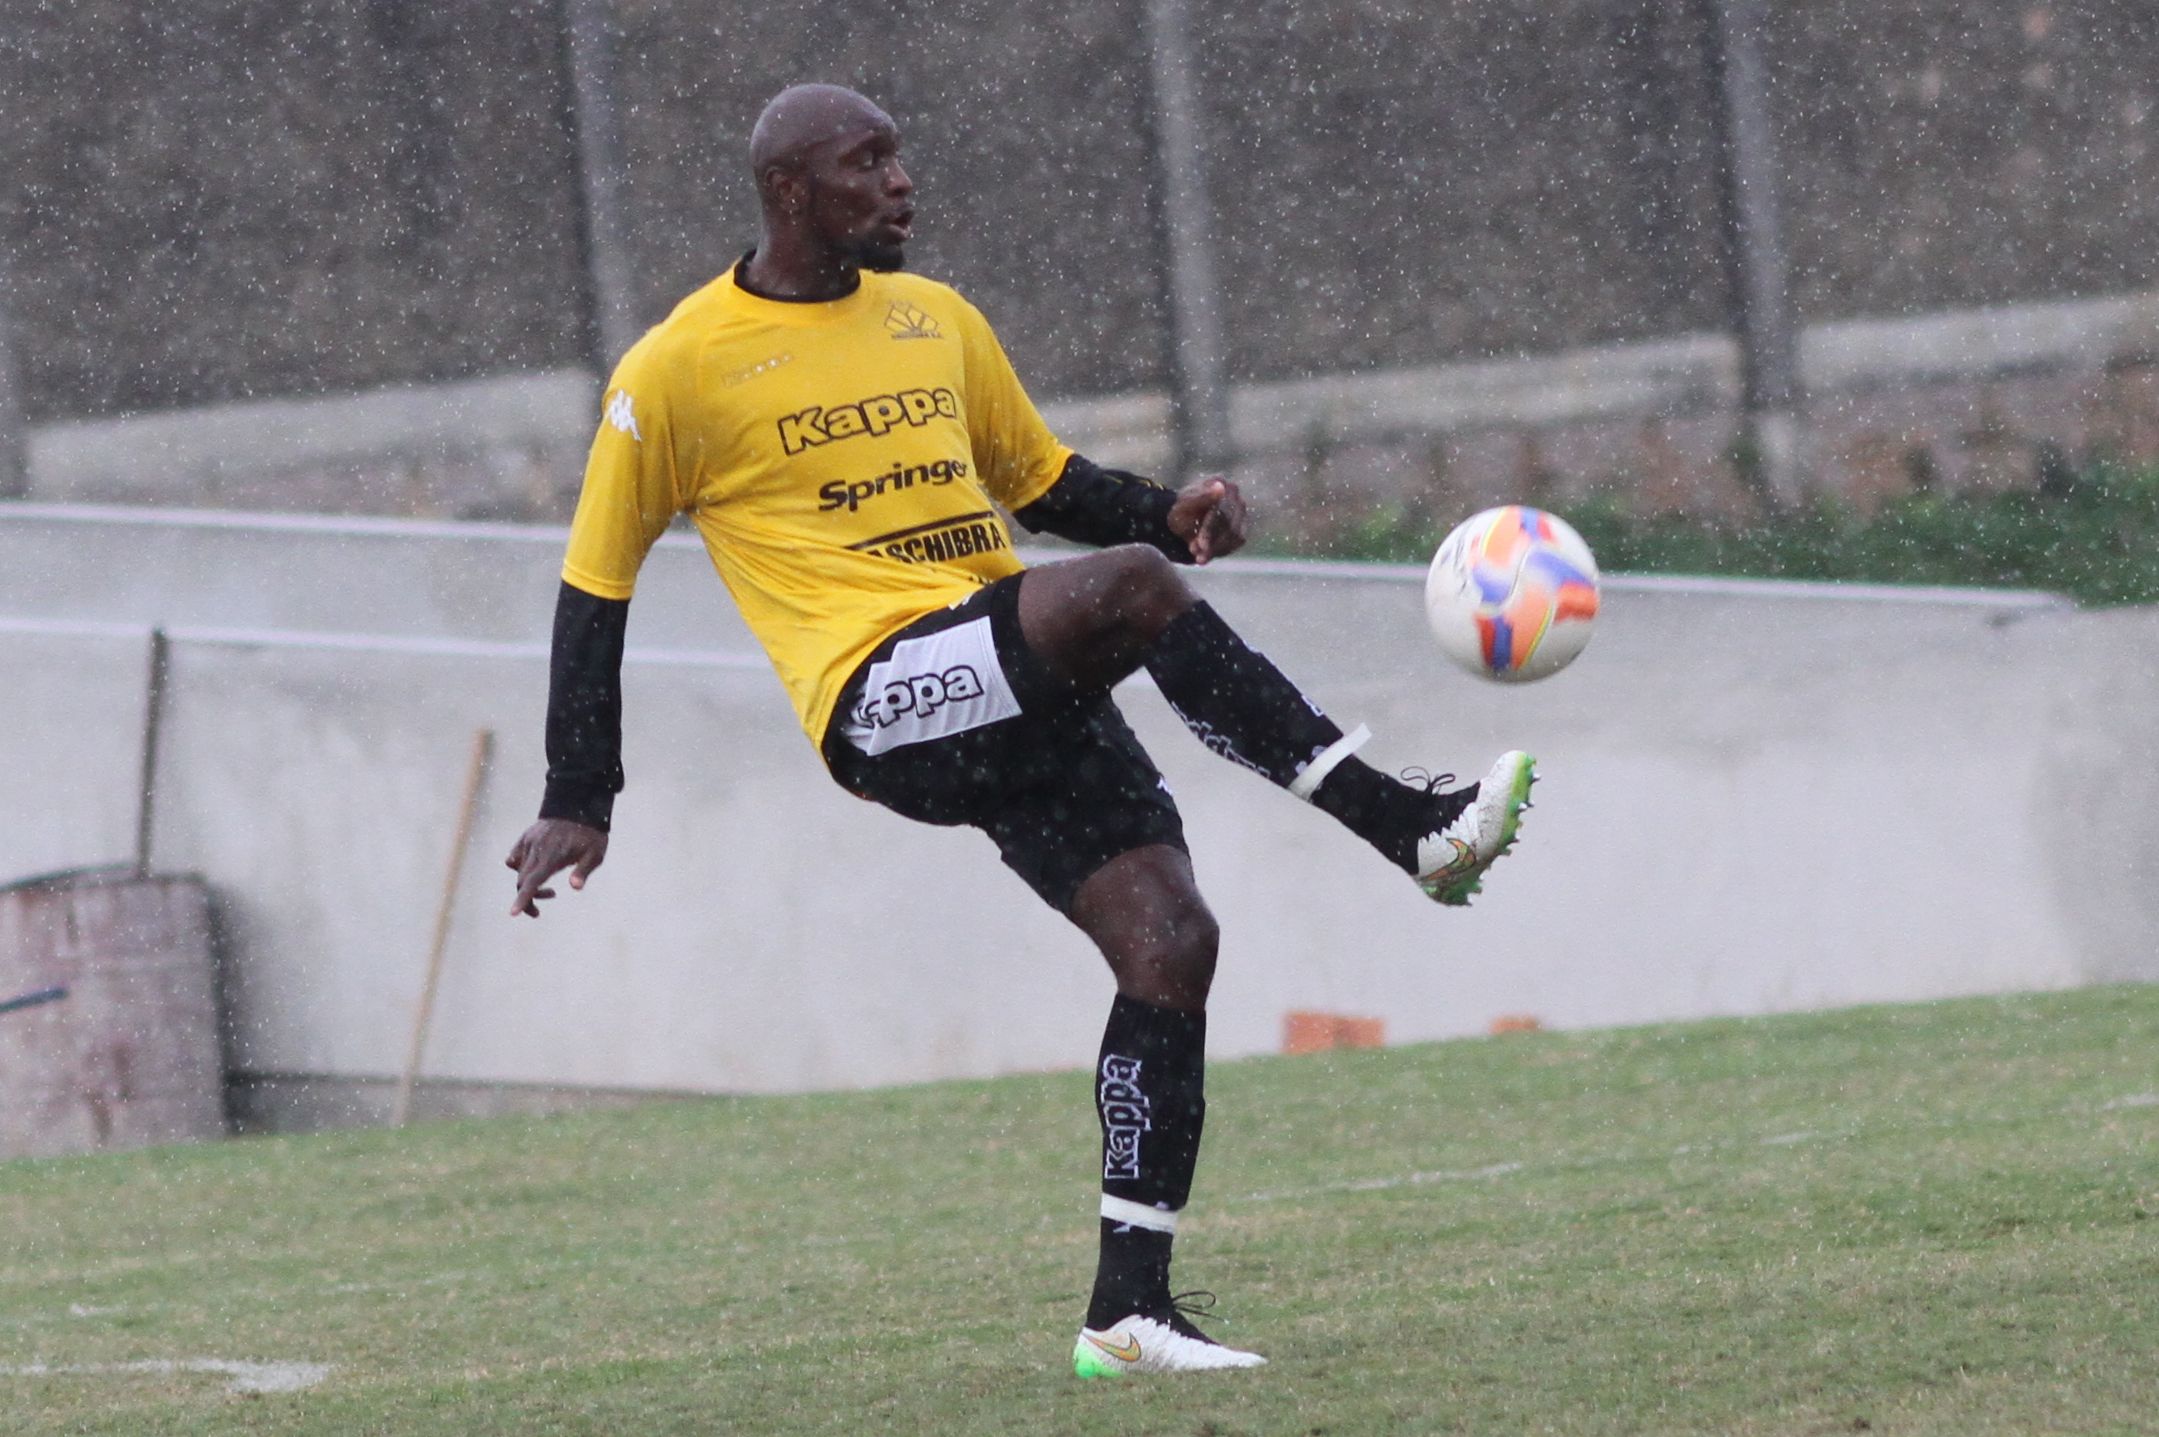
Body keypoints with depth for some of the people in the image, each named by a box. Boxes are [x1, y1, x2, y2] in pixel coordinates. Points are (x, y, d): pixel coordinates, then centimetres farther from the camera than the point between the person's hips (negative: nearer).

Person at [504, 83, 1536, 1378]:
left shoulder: (938, 320, 18)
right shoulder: (680, 371, 1)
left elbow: (1044, 482, 28)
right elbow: (595, 585, 6)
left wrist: (1171, 513, 6)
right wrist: (579, 807, 3)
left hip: (1022, 700, 7)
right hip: (883, 699, -7)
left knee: (1173, 941, -8)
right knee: (1129, 586, -31)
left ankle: (1129, 1311, -2)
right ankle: (1409, 826, -26)